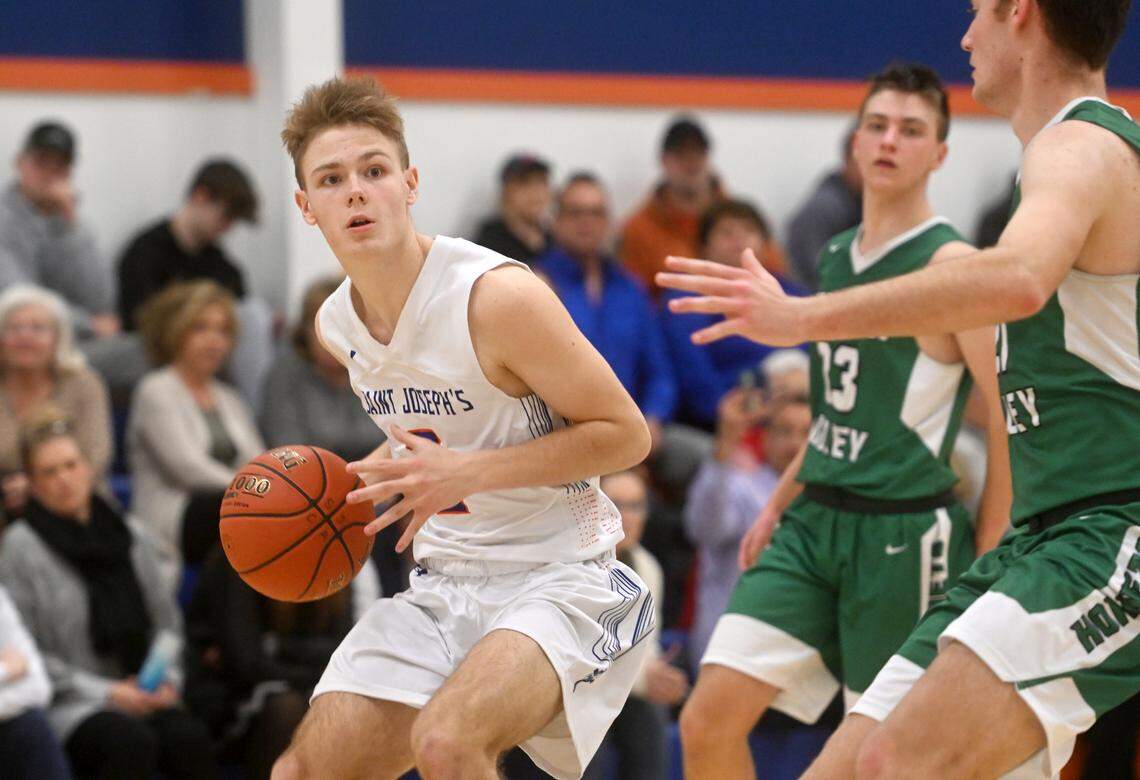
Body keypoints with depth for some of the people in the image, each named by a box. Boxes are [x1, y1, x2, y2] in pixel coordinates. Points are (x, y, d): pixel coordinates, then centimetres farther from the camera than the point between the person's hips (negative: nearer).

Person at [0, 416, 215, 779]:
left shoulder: (131, 535, 14)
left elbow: (167, 622, 21)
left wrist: (167, 679, 1)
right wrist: (106, 693, -9)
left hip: (143, 700, 4)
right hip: (68, 707, -4)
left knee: (190, 736, -28)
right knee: (132, 743, -35)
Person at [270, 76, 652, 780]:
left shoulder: (498, 296, -20)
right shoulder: (337, 324, 4)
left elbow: (626, 433, -15)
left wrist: (465, 472, -23)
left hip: (560, 576, -7)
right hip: (445, 583, 7)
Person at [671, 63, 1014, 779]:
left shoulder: (951, 263, -10)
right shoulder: (837, 259, 14)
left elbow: (1008, 414, -12)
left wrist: (986, 558, -12)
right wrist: (778, 504, 22)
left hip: (901, 537, -7)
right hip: (814, 523, 7)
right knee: (708, 721, -4)